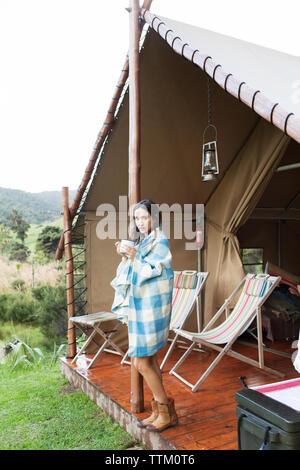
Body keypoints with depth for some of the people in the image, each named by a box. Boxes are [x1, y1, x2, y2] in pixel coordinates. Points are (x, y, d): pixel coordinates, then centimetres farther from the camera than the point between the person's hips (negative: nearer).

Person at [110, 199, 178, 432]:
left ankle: (166, 412, 11)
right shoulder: (141, 242, 15)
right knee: (150, 360, 13)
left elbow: (153, 274, -16)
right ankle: (160, 411, 25)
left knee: (141, 362, -4)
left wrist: (135, 259, -24)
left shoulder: (160, 243, -11)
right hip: (140, 306, 9)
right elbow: (131, 276, 16)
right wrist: (126, 258, 0)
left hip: (152, 307, -9)